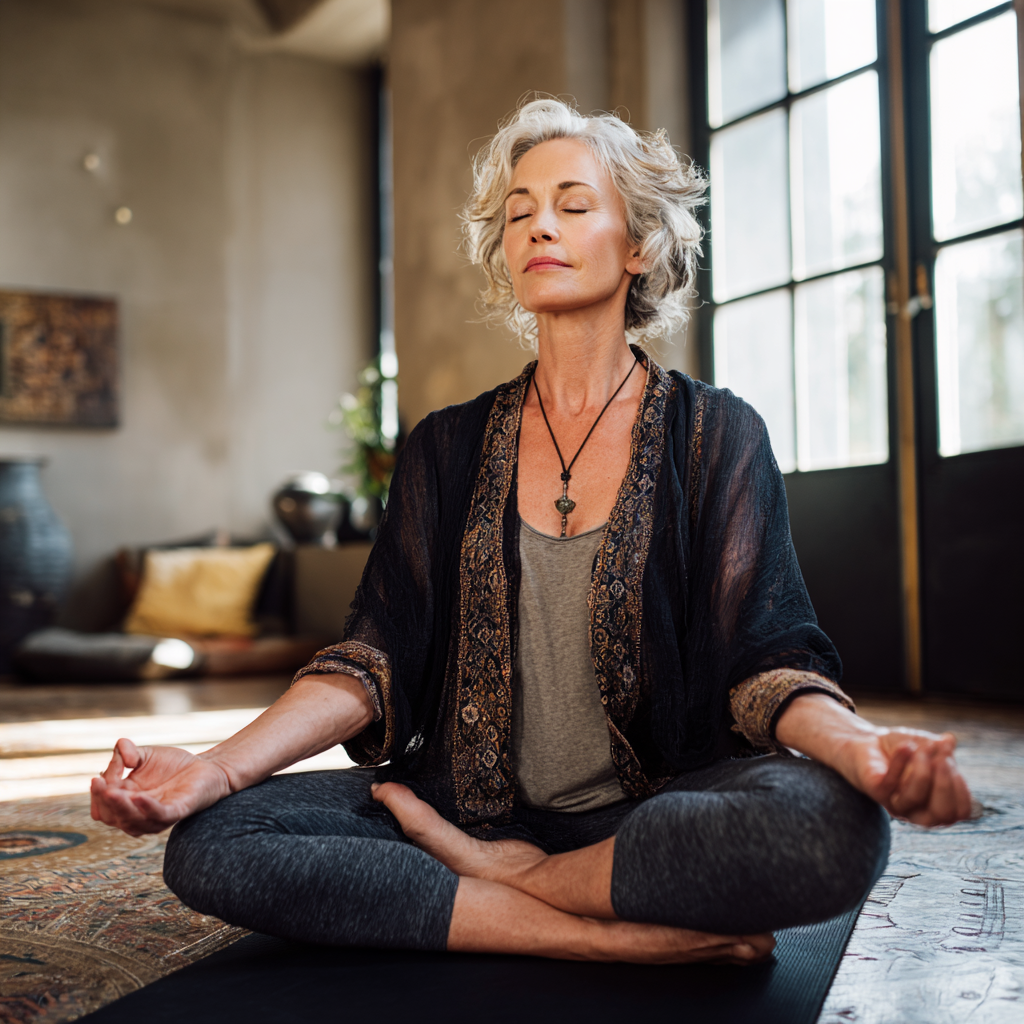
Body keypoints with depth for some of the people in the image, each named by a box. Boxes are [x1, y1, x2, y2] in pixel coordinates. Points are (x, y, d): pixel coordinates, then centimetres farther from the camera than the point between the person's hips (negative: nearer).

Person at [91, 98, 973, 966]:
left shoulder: (716, 435, 2)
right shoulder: (450, 448, 9)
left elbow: (765, 653, -8)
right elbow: (379, 651, 0)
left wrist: (856, 746, -31)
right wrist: (220, 766, -17)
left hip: (656, 808, -1)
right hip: (471, 801, 2)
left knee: (835, 824, -34)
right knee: (210, 843, -20)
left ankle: (498, 874, -12)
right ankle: (628, 934, -19)